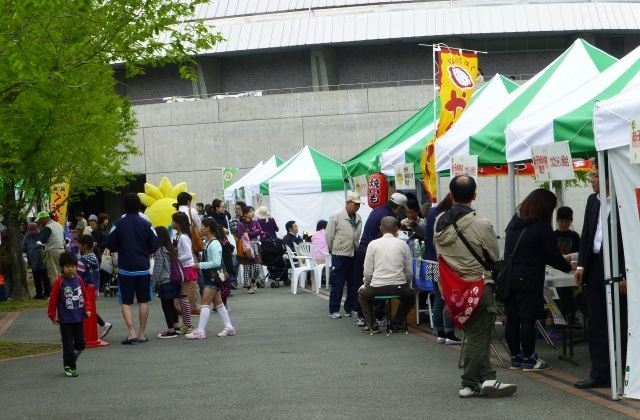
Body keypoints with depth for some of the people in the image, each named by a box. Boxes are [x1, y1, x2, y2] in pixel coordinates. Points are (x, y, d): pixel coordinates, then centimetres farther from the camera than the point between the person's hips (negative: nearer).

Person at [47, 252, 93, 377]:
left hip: (78, 318, 5)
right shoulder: (59, 282, -11)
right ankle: (69, 367, 9)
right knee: (68, 345, -1)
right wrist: (52, 315, -5)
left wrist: (87, 309, 4)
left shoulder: (79, 280, 2)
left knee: (81, 343, 10)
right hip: (65, 320, -5)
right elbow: (53, 299, -7)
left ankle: (71, 359, 33)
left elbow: (84, 295, 12)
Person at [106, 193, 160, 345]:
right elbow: (155, 245, -2)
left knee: (126, 302, 3)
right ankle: (142, 333, 13)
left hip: (125, 268, -1)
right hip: (143, 268, 1)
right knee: (143, 301, 11)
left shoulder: (119, 224, -5)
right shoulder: (145, 223, -3)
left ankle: (131, 331, -13)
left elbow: (110, 245, -3)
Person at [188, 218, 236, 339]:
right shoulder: (208, 243, 11)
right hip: (211, 276, 10)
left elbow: (216, 262, -24)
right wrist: (200, 264, 0)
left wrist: (201, 265, -20)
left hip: (214, 276, -10)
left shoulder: (214, 244, -18)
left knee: (205, 303, -10)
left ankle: (200, 331, -11)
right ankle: (229, 328, 20)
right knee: (218, 303, 14)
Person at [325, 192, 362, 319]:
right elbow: (329, 235, -5)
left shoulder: (358, 218, 7)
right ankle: (334, 310, 5)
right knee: (337, 284, -1)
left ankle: (351, 308, 19)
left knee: (353, 283, 10)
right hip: (340, 256, -6)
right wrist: (332, 250, 2)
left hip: (354, 255, 6)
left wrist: (357, 249, 11)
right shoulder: (337, 217, -10)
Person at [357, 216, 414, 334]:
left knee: (362, 294, 30)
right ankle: (397, 323, 24)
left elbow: (367, 271, 0)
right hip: (399, 287, 1)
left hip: (377, 288, -1)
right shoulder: (403, 244, 2)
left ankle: (371, 324, 15)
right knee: (410, 294, 34)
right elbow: (409, 272, 6)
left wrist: (367, 285, 18)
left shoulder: (373, 244, -1)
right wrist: (407, 285, 24)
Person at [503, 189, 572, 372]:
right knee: (528, 319, -2)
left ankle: (515, 357, 16)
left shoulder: (514, 222, 11)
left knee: (512, 318, 9)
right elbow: (552, 255, -8)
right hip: (528, 278, -7)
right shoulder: (541, 227, -12)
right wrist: (568, 267, 10)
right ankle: (529, 359, 3)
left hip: (509, 275, 7)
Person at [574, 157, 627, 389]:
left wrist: (625, 274, -16)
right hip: (594, 269, 7)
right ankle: (600, 374, 14)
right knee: (595, 326, 9)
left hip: (616, 270, -7)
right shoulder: (592, 200, 11)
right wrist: (581, 265, 7)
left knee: (618, 326, 1)